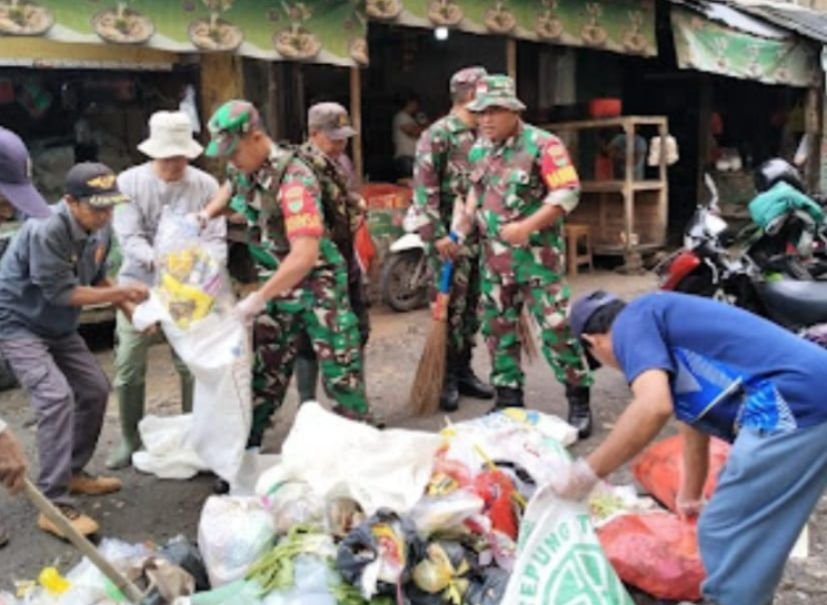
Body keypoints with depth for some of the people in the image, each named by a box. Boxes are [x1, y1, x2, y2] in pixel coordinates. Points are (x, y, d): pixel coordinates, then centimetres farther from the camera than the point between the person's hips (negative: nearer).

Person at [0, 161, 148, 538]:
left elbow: (96, 279, 8)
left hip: (59, 327, 9)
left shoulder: (101, 229, -5)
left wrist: (132, 309, -6)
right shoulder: (45, 231, -30)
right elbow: (61, 293, -27)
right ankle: (55, 506, -20)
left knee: (95, 390, 11)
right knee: (57, 397, -23)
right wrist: (122, 292, -24)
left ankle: (74, 471, 29)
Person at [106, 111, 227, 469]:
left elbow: (216, 238, -7)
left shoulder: (205, 185, -4)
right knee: (128, 367, 3)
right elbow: (128, 237, -13)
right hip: (139, 284, 0)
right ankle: (129, 439, 21)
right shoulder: (129, 182, -4)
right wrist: (157, 260, -32)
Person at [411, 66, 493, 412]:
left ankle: (464, 371, 23)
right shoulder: (439, 134, -9)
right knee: (449, 307, -3)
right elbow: (424, 187, -14)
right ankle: (446, 378, 7)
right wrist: (436, 234, -19)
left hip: (481, 235, 7)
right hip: (452, 235, -7)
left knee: (472, 306, 12)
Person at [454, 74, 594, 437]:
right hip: (495, 255, 7)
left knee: (556, 328, -8)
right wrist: (468, 214, 4)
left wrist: (527, 226, -25)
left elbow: (567, 193, -17)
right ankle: (508, 398, 25)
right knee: (497, 327, 11)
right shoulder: (478, 150, 10)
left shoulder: (542, 144, -12)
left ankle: (579, 401, 4)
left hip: (537, 254, -7)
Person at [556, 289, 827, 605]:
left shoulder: (632, 322, 0)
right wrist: (689, 496, 55)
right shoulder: (666, 324, 28)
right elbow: (696, 420, 41)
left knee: (725, 536, 0)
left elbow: (654, 407, -19)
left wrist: (586, 472, -9)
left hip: (793, 404, -10)